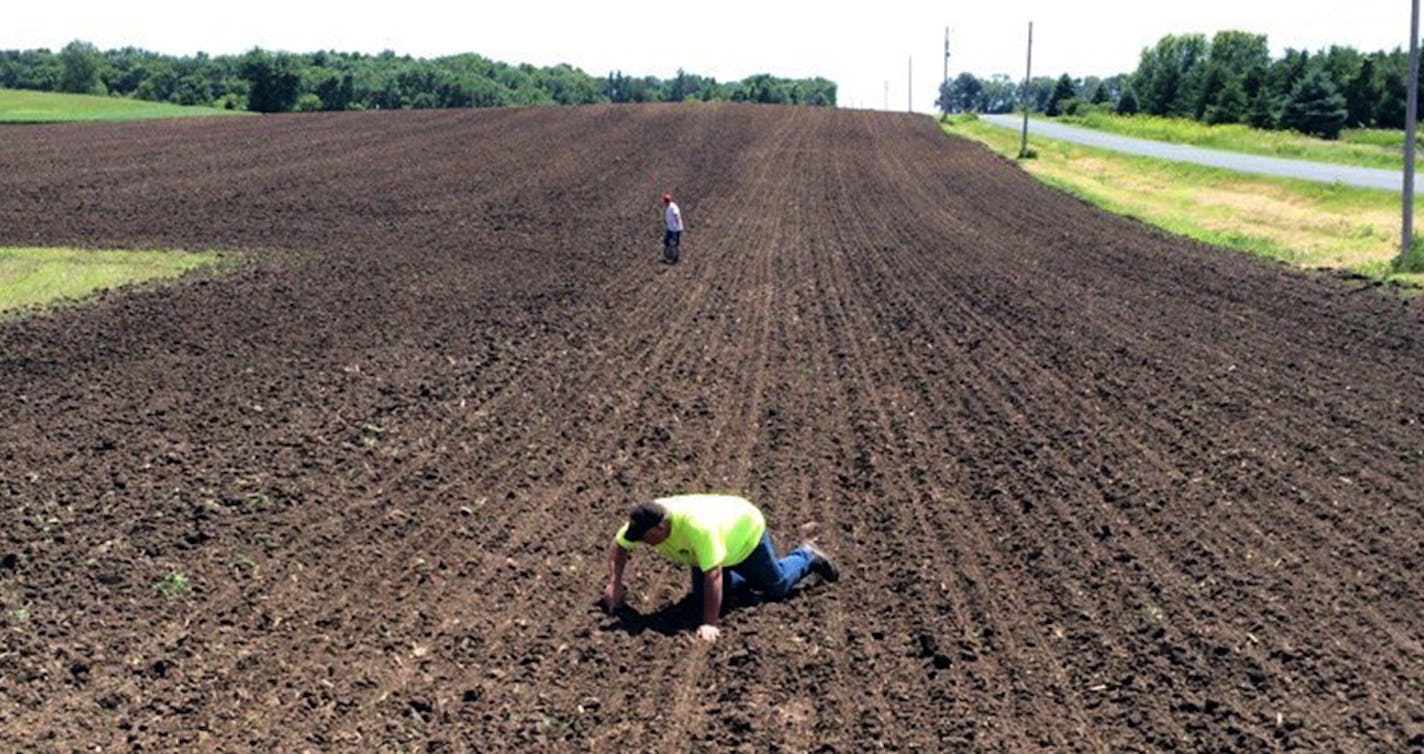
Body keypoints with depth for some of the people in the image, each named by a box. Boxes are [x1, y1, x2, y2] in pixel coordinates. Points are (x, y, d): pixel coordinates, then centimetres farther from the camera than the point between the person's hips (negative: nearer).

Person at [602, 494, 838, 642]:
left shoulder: (697, 526, -48)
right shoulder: (644, 524, -28)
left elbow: (713, 575, -47)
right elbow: (617, 545, -10)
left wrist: (710, 624, -45)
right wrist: (615, 583, -21)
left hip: (746, 532, -6)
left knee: (777, 586, 7)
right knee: (701, 599, 7)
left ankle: (808, 557, 36)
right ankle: (745, 576, 33)